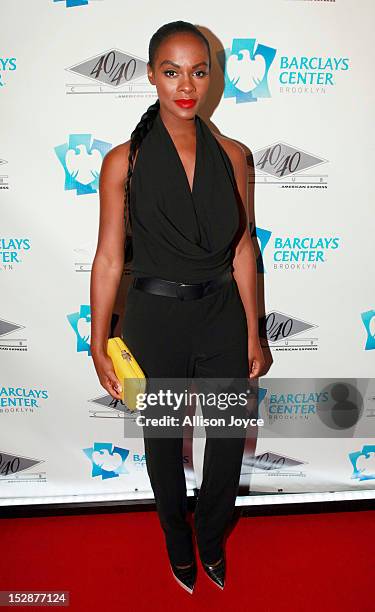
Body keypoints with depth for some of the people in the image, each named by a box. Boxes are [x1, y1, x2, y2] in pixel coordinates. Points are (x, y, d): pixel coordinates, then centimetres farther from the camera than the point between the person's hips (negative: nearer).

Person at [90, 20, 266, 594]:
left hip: (222, 316, 3)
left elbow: (242, 248, 4)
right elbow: (109, 257, -5)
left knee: (230, 439, 14)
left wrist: (252, 333, 6)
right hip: (155, 320, -2)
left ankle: (211, 538, 46)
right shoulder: (124, 160, -7)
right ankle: (178, 540, 49)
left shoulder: (231, 155, 0)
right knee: (164, 443, 17)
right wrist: (99, 347, -5)